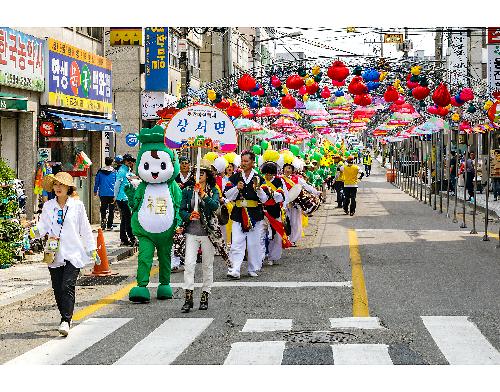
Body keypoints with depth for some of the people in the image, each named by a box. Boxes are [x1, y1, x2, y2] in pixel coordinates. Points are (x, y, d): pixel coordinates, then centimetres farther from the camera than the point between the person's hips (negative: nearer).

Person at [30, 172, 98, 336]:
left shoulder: (77, 205, 3)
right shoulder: (48, 206, 8)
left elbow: (85, 229, 7)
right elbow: (43, 226, 4)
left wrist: (92, 250, 8)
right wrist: (35, 231, -19)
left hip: (73, 253, -3)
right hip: (55, 254, 3)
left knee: (67, 286, -14)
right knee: (57, 288, 5)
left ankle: (66, 321, -17)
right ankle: (66, 317, 21)